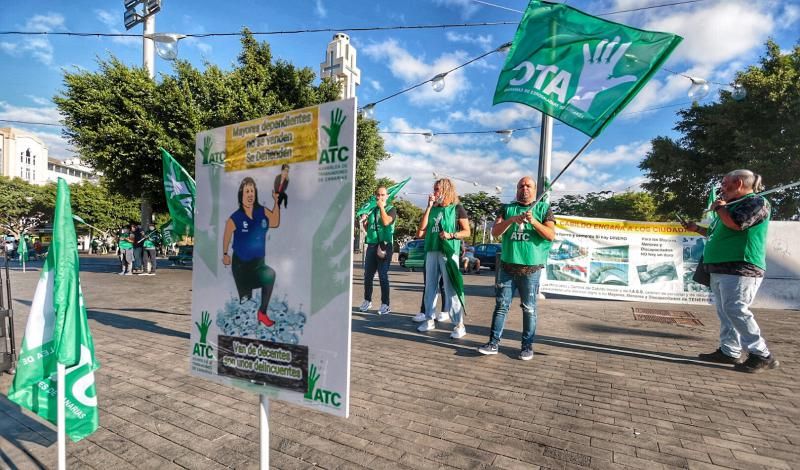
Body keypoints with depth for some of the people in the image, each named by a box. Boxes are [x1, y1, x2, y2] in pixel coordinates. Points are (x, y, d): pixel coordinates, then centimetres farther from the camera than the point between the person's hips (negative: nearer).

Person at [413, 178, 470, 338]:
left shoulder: (457, 208, 3)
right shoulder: (433, 208, 15)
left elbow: (467, 232, 2)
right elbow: (422, 228, 3)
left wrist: (450, 235, -15)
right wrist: (429, 206, 1)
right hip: (431, 251, 5)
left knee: (451, 289, -7)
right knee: (430, 287, 9)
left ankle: (459, 325, -1)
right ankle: (429, 319, 19)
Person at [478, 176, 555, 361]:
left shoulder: (543, 209, 5)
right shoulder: (507, 208, 11)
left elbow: (551, 235, -5)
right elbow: (495, 232, 0)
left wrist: (534, 222, -20)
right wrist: (511, 220, -16)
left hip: (531, 268, -2)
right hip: (507, 266, 2)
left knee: (529, 308, 6)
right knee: (501, 305, 5)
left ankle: (527, 345, 17)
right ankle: (494, 342, 11)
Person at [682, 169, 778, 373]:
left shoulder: (756, 202, -5)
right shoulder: (734, 205, 24)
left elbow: (737, 224, -23)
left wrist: (719, 207, -7)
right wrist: (697, 229, 27)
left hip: (739, 268, -10)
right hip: (721, 269, 10)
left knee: (736, 311, -12)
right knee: (725, 312, 9)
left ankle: (762, 355, -2)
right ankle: (730, 351, 15)